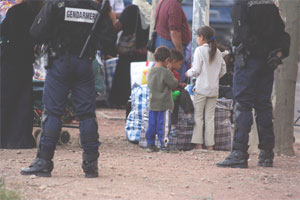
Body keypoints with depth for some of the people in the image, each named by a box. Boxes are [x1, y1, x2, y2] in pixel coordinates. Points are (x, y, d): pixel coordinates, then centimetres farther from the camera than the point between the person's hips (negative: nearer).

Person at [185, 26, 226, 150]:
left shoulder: (200, 50, -8)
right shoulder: (217, 52, 9)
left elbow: (196, 70, -12)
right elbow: (223, 71, 13)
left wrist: (188, 73, 6)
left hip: (201, 88, -5)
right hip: (214, 89, 5)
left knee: (198, 116, 1)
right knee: (210, 117, 8)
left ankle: (198, 144, -3)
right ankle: (210, 145, 6)